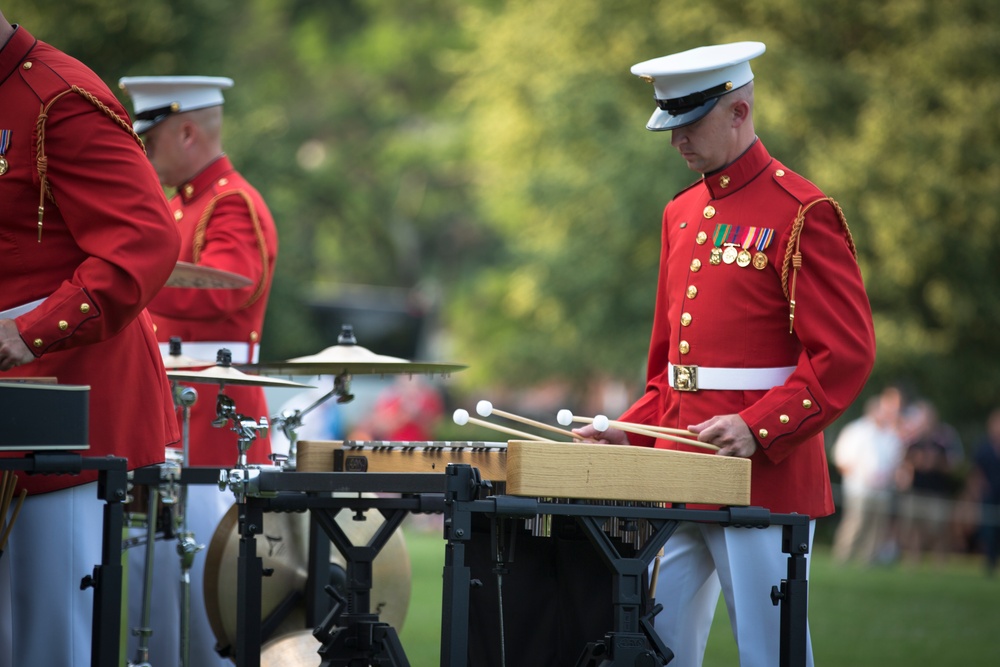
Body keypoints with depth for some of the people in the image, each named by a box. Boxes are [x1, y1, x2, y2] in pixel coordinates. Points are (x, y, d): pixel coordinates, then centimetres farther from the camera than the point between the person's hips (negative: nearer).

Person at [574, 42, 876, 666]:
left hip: (765, 482, -7)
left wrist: (757, 427, -22)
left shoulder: (803, 214, -8)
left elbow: (846, 355, -13)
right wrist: (634, 432, 10)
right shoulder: (682, 214, 16)